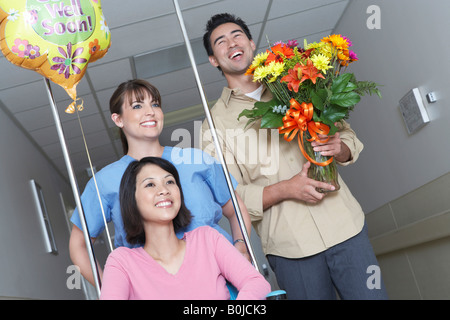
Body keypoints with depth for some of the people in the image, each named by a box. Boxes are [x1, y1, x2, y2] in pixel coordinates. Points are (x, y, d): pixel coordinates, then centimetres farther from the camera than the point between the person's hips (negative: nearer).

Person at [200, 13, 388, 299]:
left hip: (344, 225, 2)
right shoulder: (216, 122, 4)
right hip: (289, 245, -2)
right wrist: (286, 189, -18)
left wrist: (339, 148, -10)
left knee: (372, 294, 2)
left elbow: (345, 133, 15)